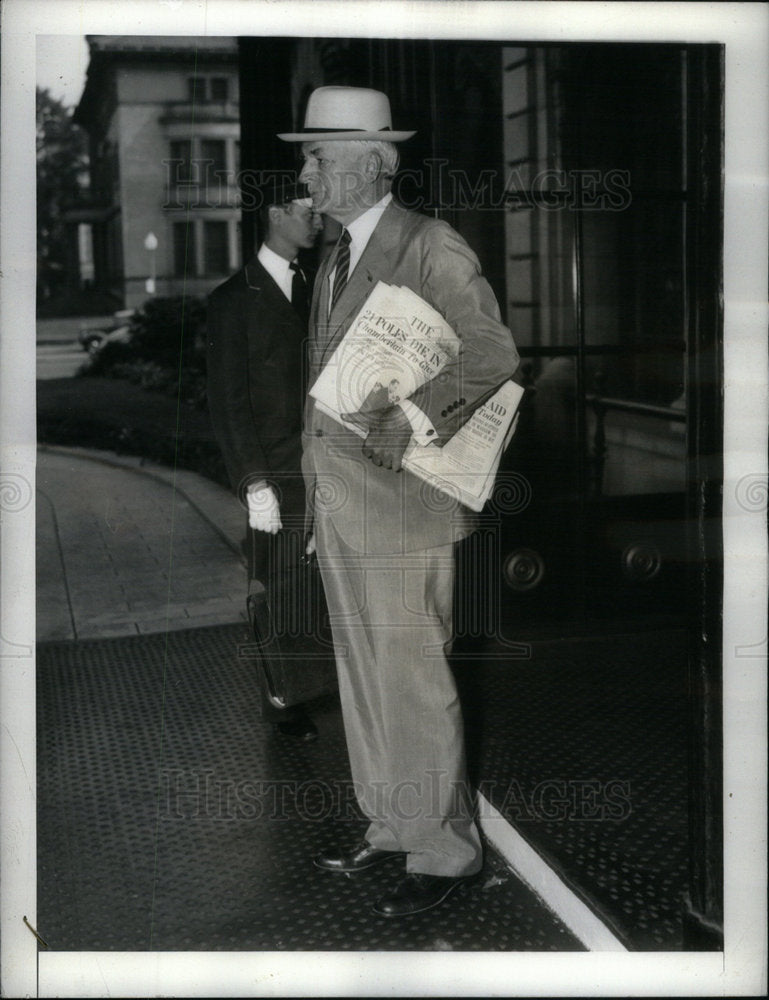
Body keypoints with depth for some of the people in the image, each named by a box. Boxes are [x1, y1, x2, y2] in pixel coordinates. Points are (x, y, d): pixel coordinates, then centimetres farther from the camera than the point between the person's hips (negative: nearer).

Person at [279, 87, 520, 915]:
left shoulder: (432, 249, -9)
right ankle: (389, 826, 29)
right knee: (362, 676, 15)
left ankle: (443, 851, 11)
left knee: (413, 681, -3)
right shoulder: (334, 261, 17)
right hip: (338, 506, 8)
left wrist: (419, 412, -32)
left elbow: (492, 354, -18)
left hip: (401, 508, -8)